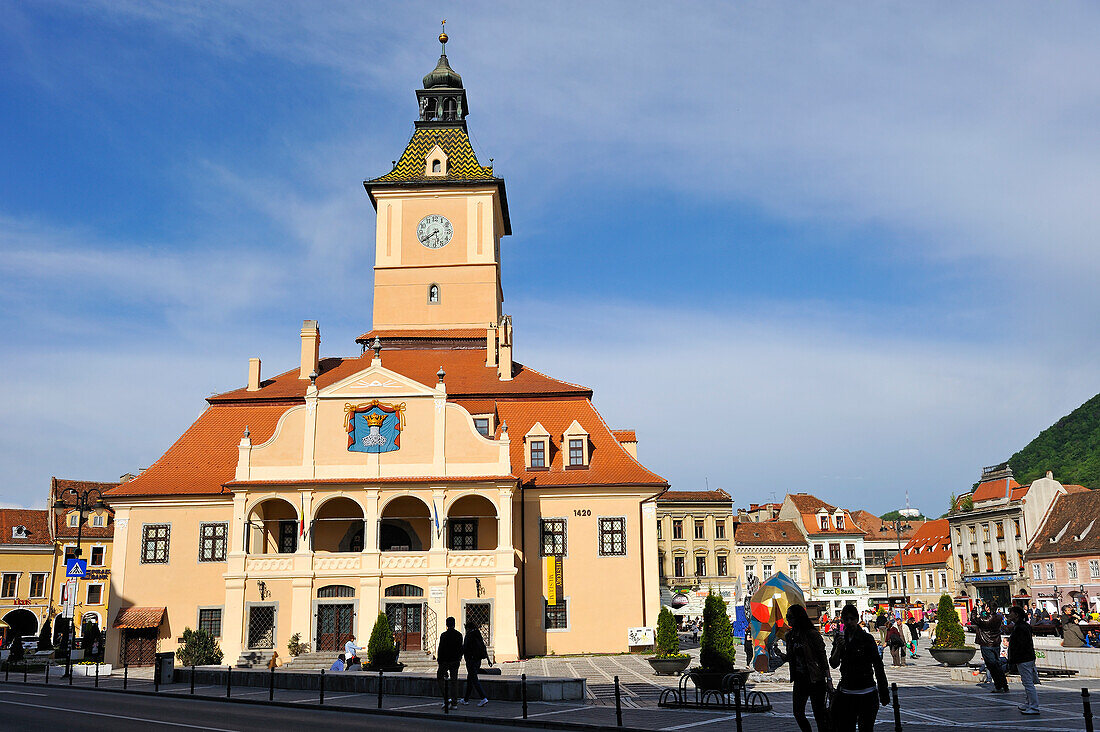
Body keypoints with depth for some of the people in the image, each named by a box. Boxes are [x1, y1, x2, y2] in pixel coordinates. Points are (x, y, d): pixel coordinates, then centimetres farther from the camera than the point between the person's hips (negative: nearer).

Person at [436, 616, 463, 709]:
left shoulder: (443, 635, -11)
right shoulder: (459, 635, 3)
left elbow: (440, 649, -11)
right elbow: (461, 648, 10)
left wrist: (439, 660, -3)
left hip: (445, 661, -4)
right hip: (455, 661, 4)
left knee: (440, 678, 9)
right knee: (454, 680, 9)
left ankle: (447, 698, -7)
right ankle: (454, 702, 10)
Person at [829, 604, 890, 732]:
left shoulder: (867, 638, -8)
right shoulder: (839, 638, 6)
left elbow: (878, 666, -4)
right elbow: (834, 664, 3)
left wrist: (883, 693, -4)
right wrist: (838, 649, -16)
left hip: (866, 694, -4)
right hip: (846, 693, 4)